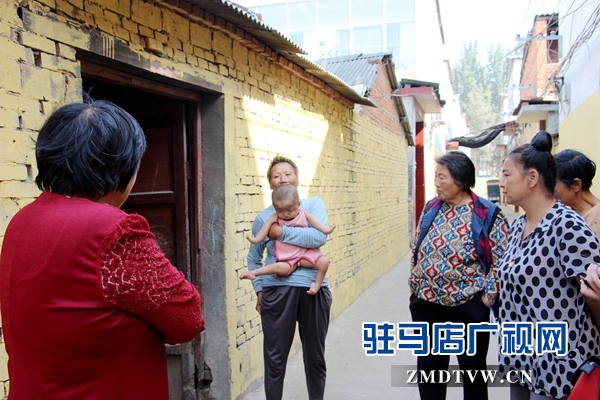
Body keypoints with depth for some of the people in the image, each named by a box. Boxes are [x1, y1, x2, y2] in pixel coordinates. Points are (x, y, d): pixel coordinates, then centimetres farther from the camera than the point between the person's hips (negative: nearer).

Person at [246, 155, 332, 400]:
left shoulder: (314, 205, 3)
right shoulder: (263, 218, 5)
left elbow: (319, 237, -15)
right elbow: (253, 258, 14)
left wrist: (282, 233, -13)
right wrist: (259, 289, 6)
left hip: (314, 289, 1)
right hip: (277, 290, 0)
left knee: (315, 356, 16)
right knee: (275, 358, 6)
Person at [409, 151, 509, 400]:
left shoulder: (488, 214, -11)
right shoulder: (431, 209, 4)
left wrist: (488, 296, -13)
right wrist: (414, 285, 8)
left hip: (468, 307, -4)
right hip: (426, 303, 5)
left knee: (473, 369, 14)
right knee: (428, 367, 15)